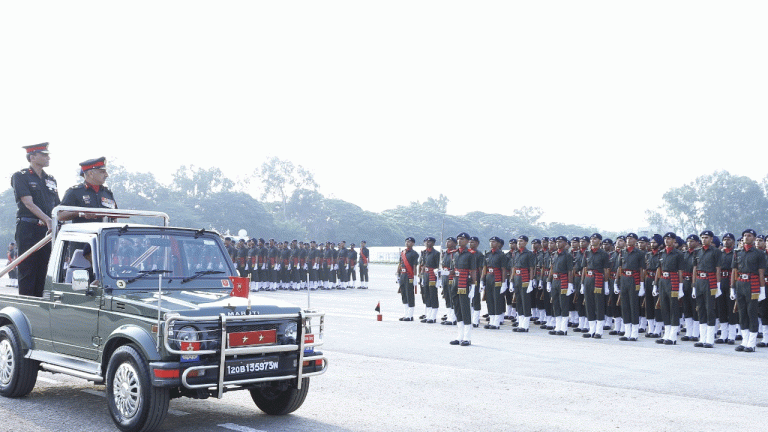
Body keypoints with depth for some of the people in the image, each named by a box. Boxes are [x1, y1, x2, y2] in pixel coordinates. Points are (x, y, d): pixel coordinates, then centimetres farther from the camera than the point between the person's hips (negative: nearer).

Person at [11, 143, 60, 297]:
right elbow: (28, 203, -12)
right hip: (28, 228, -6)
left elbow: (57, 206, 20)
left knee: (42, 270, 6)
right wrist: (48, 220, -24)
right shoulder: (20, 176, 0)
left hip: (47, 230, 6)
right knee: (27, 271, -6)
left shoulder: (50, 180, 19)